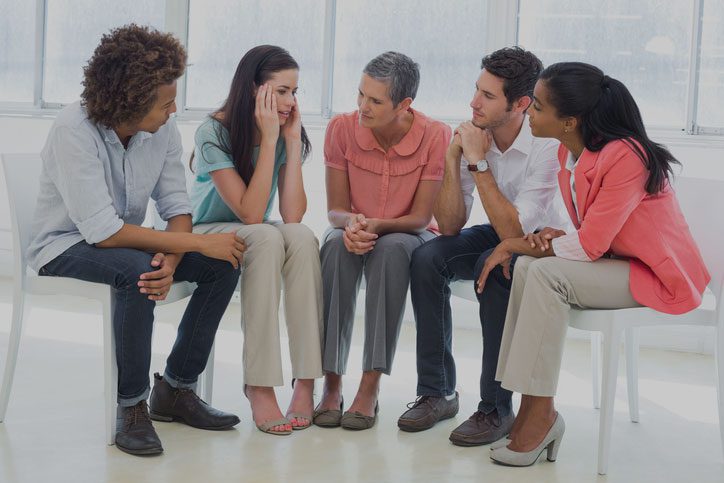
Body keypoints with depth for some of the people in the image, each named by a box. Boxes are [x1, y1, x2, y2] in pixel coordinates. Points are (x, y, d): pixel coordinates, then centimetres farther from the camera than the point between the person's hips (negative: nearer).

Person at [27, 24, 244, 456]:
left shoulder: (164, 128, -10)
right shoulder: (74, 130, -28)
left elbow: (176, 205, -6)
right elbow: (103, 232, -32)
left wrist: (170, 261, -28)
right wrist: (198, 243, -30)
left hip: (126, 241, 6)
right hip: (66, 248, -6)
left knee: (223, 264, -11)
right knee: (135, 269, -37)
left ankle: (175, 388, 0)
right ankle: (131, 407, -20)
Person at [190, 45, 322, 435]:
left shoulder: (287, 134, -6)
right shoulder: (214, 133, -20)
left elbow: (292, 215, -19)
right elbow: (250, 214, -27)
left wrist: (293, 139, -20)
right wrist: (269, 138, -29)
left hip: (256, 236, 4)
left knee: (302, 237, -30)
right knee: (266, 237, -35)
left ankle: (306, 381, -31)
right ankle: (259, 386, -34)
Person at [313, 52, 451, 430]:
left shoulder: (436, 136, -17)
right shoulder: (342, 128, -11)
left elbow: (420, 218, -14)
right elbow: (335, 209, -7)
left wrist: (376, 225, -33)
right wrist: (351, 223, -31)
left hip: (408, 236, -1)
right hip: (354, 231, 2)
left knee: (392, 249, -38)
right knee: (337, 246, -35)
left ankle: (370, 387, -36)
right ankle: (331, 383, -33)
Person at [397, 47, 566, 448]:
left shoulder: (548, 146, -27)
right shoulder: (473, 136, -11)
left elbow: (514, 232, -32)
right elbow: (450, 226, -10)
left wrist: (478, 162, -31)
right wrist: (453, 158, -21)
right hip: (499, 234, 6)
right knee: (427, 257, -20)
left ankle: (496, 408, -23)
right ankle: (437, 392, -10)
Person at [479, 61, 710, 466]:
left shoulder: (624, 156, -25)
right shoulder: (570, 152, 2)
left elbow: (590, 245, -25)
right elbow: (590, 237, 8)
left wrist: (519, 245, -14)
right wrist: (552, 238, -14)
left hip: (658, 276, -8)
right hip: (615, 259, 8)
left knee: (546, 275, -25)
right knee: (527, 268, -13)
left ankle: (540, 414, -17)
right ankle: (531, 411, -13)